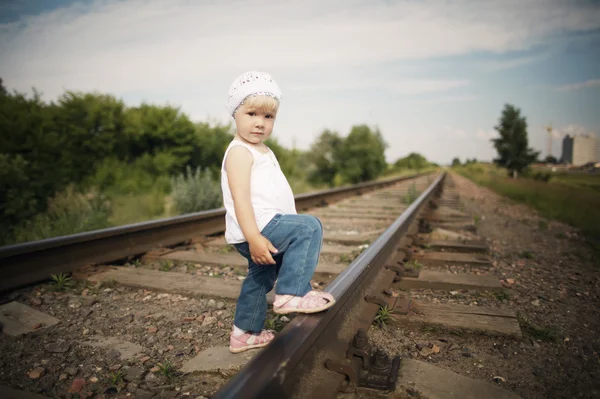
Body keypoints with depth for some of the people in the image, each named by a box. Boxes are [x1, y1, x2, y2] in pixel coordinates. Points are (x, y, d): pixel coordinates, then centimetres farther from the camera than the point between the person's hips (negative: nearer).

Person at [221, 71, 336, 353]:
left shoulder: (262, 150, 19)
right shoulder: (239, 152, -13)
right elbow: (240, 198, -23)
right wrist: (254, 237, -30)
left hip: (265, 227, 11)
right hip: (256, 228, -11)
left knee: (261, 277, 23)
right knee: (309, 227, -19)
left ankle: (245, 333, 40)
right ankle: (291, 295, -16)